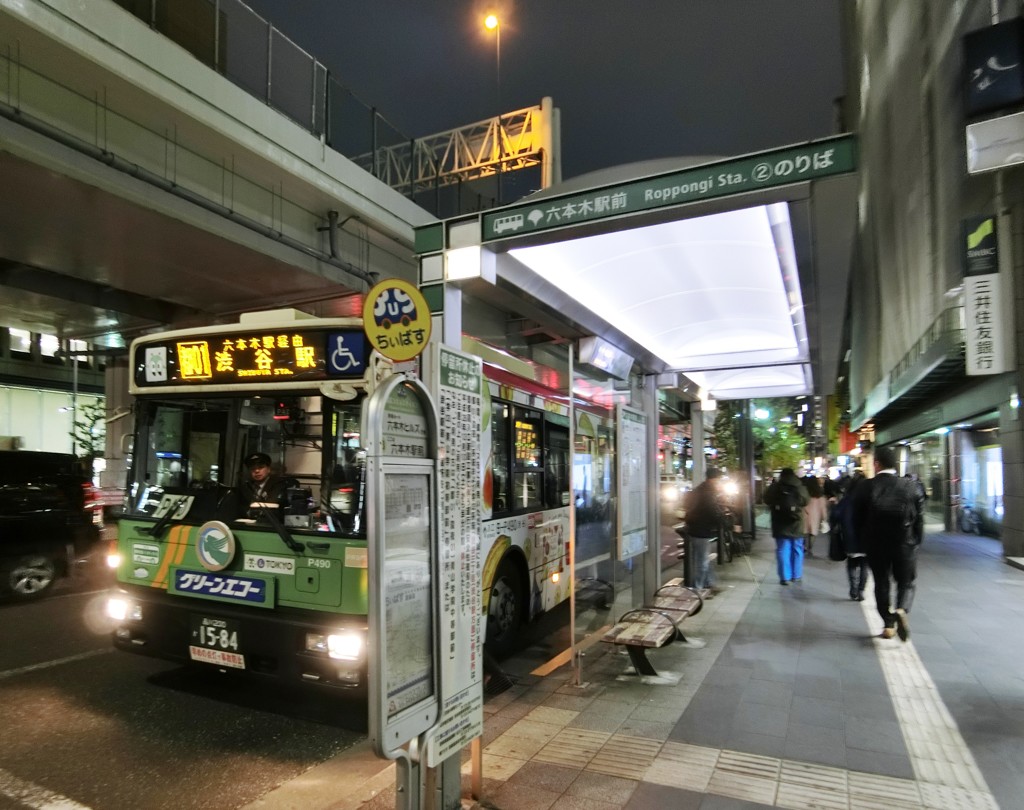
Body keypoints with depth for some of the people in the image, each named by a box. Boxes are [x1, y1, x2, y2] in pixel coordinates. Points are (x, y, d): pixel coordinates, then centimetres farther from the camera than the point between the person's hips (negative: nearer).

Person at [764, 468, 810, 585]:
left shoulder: (775, 488, -7)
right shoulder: (800, 488, -8)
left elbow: (767, 500, 4)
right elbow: (806, 501, 3)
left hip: (780, 525, -1)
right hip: (796, 525, 1)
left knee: (782, 550, 1)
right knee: (797, 550, 14)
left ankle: (785, 577, -2)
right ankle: (796, 576, 20)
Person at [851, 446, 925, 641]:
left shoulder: (865, 488, -10)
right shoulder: (911, 486, -8)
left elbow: (856, 520, -4)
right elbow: (920, 518, -4)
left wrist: (864, 541, 10)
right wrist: (916, 541, 10)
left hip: (876, 545, 0)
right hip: (905, 544, 0)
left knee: (881, 583, 14)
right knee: (906, 583, 15)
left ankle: (888, 624, 17)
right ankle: (901, 610, -11)